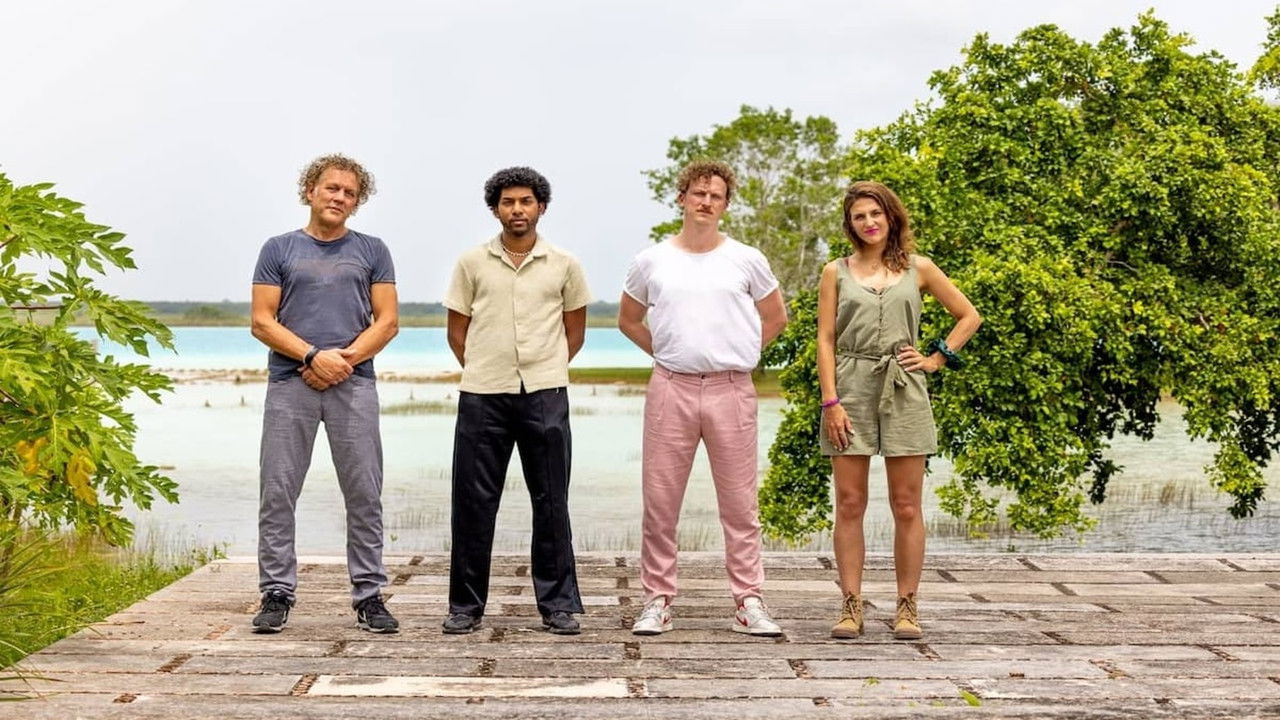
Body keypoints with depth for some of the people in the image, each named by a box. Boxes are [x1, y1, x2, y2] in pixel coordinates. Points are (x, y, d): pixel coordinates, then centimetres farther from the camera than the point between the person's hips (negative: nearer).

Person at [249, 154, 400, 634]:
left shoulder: (371, 251, 13)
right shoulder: (279, 250, 11)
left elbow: (386, 322, 5)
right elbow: (262, 322, 2)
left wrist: (344, 359, -9)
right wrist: (314, 356, -11)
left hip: (354, 384, 0)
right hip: (290, 384, 0)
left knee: (365, 495, 0)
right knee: (278, 493, 0)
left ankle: (369, 597, 8)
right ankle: (277, 594, 9)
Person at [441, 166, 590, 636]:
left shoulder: (563, 265, 6)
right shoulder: (471, 263, 5)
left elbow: (575, 331, 15)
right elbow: (456, 332, 11)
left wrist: (546, 370, 11)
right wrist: (484, 371, 9)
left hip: (545, 396, 0)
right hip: (482, 396, 0)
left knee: (551, 502, 3)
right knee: (474, 501, 3)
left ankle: (558, 605, 12)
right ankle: (466, 605, 14)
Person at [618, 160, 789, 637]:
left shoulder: (746, 260, 5)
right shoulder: (651, 262, 6)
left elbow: (775, 318, 17)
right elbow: (628, 320, 19)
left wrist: (739, 355, 8)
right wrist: (663, 354, 9)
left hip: (731, 391, 0)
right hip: (670, 388, 0)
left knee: (739, 503, 4)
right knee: (660, 501, 3)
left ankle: (748, 602, 11)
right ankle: (657, 601, 12)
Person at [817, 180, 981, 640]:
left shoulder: (918, 269, 9)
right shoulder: (836, 272, 8)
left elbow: (969, 316, 16)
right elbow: (825, 340, 3)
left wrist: (936, 359, 5)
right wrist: (831, 401, -6)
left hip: (903, 391, 0)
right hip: (850, 390, 0)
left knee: (906, 506, 1)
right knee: (849, 504, 0)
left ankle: (907, 608, 9)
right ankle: (851, 606, 7)